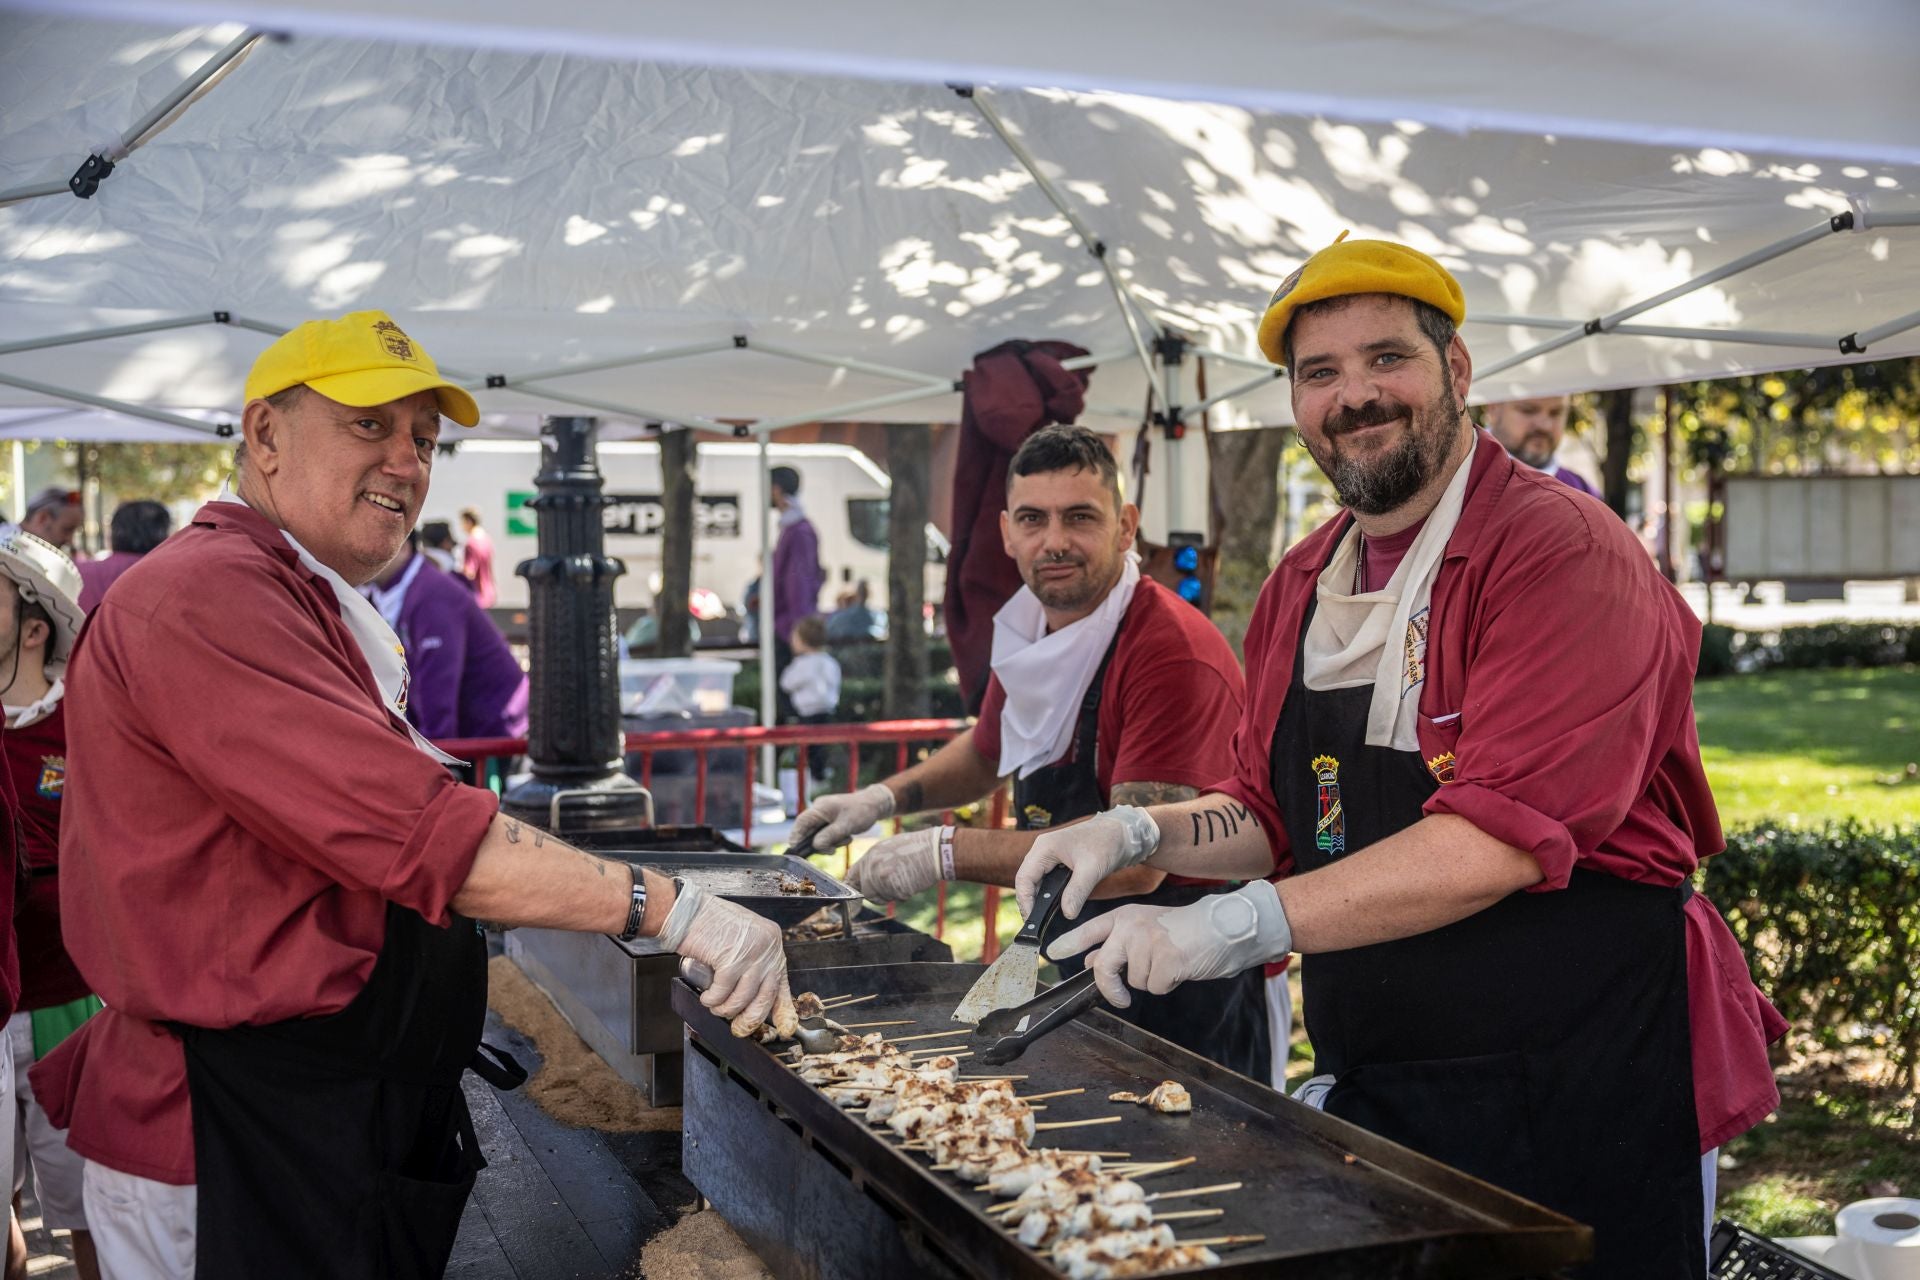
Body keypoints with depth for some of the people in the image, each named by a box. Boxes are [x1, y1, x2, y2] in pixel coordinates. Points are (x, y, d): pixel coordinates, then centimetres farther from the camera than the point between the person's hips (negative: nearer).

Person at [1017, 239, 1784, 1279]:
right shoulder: (1298, 591, 8)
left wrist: (1239, 925, -30)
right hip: (1368, 1093, 7)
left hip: (1579, 1090, -6)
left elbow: (1505, 836, -26)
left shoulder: (1560, 552, -15)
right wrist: (1140, 834, -3)